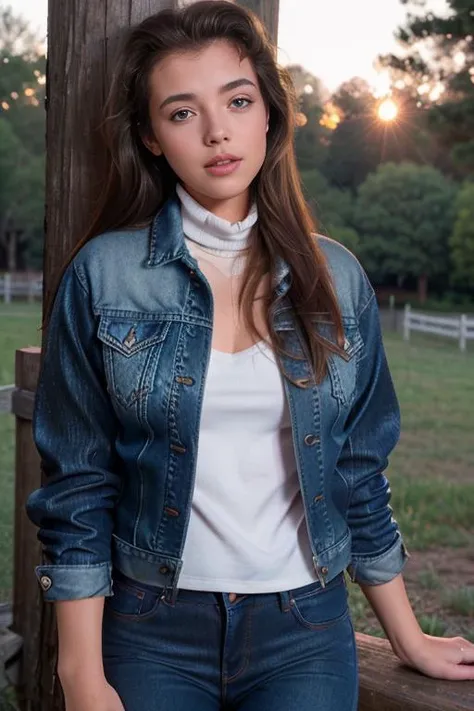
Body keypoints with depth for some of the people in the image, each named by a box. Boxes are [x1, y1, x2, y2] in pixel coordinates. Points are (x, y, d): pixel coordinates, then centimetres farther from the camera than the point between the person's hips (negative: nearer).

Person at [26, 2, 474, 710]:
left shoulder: (336, 277, -1)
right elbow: (76, 487, -5)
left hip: (306, 632, 2)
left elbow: (358, 473, 6)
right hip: (152, 627, -1)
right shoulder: (105, 273, -7)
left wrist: (409, 638, 10)